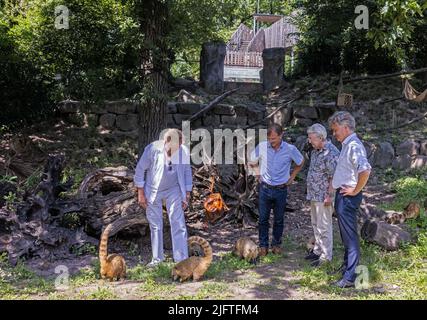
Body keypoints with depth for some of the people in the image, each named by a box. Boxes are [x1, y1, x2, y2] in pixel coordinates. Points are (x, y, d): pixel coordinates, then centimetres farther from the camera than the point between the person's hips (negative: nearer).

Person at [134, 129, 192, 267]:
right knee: (155, 225, 8)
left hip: (173, 190, 1)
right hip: (153, 190, 0)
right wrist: (141, 193, -9)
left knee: (178, 224, -8)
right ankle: (157, 258, 23)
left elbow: (187, 172, -1)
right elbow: (140, 169, -11)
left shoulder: (184, 151, -16)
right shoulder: (152, 149, -23)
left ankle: (182, 260, -3)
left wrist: (187, 195, 0)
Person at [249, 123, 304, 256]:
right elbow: (252, 162, 11)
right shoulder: (262, 146, -9)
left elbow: (301, 163, 10)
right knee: (263, 219, 6)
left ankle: (277, 244, 27)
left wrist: (292, 176, 8)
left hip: (281, 190, 0)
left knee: (279, 219, 10)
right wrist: (258, 174, 5)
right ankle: (263, 245, 19)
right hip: (265, 189, 1)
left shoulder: (290, 149, -10)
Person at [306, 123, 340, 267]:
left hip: (323, 197, -9)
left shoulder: (331, 153, -21)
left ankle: (326, 256, 10)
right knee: (316, 224, 19)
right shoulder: (315, 150, 10)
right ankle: (317, 250, 32)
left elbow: (333, 177, -22)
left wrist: (329, 196, -21)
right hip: (314, 195, 9)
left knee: (324, 226, -1)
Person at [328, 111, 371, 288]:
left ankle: (350, 277, 1)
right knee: (346, 234, 21)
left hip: (348, 197, -10)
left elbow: (365, 170, -33)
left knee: (350, 236, -5)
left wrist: (355, 191, -22)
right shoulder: (347, 145, 13)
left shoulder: (354, 146, -19)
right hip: (342, 195, 10)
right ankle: (347, 266, 36)